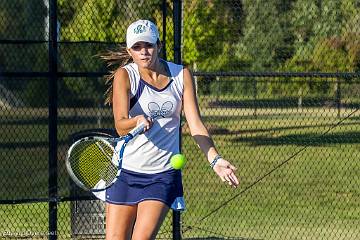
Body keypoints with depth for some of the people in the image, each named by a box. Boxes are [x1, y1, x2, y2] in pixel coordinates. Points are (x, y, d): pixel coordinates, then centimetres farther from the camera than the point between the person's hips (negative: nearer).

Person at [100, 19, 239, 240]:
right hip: (126, 171, -1)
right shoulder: (124, 75, -9)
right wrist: (138, 121, -46)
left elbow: (196, 124, -6)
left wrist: (215, 159, -21)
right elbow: (120, 126, -23)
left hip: (163, 174, 1)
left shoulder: (181, 75, 0)